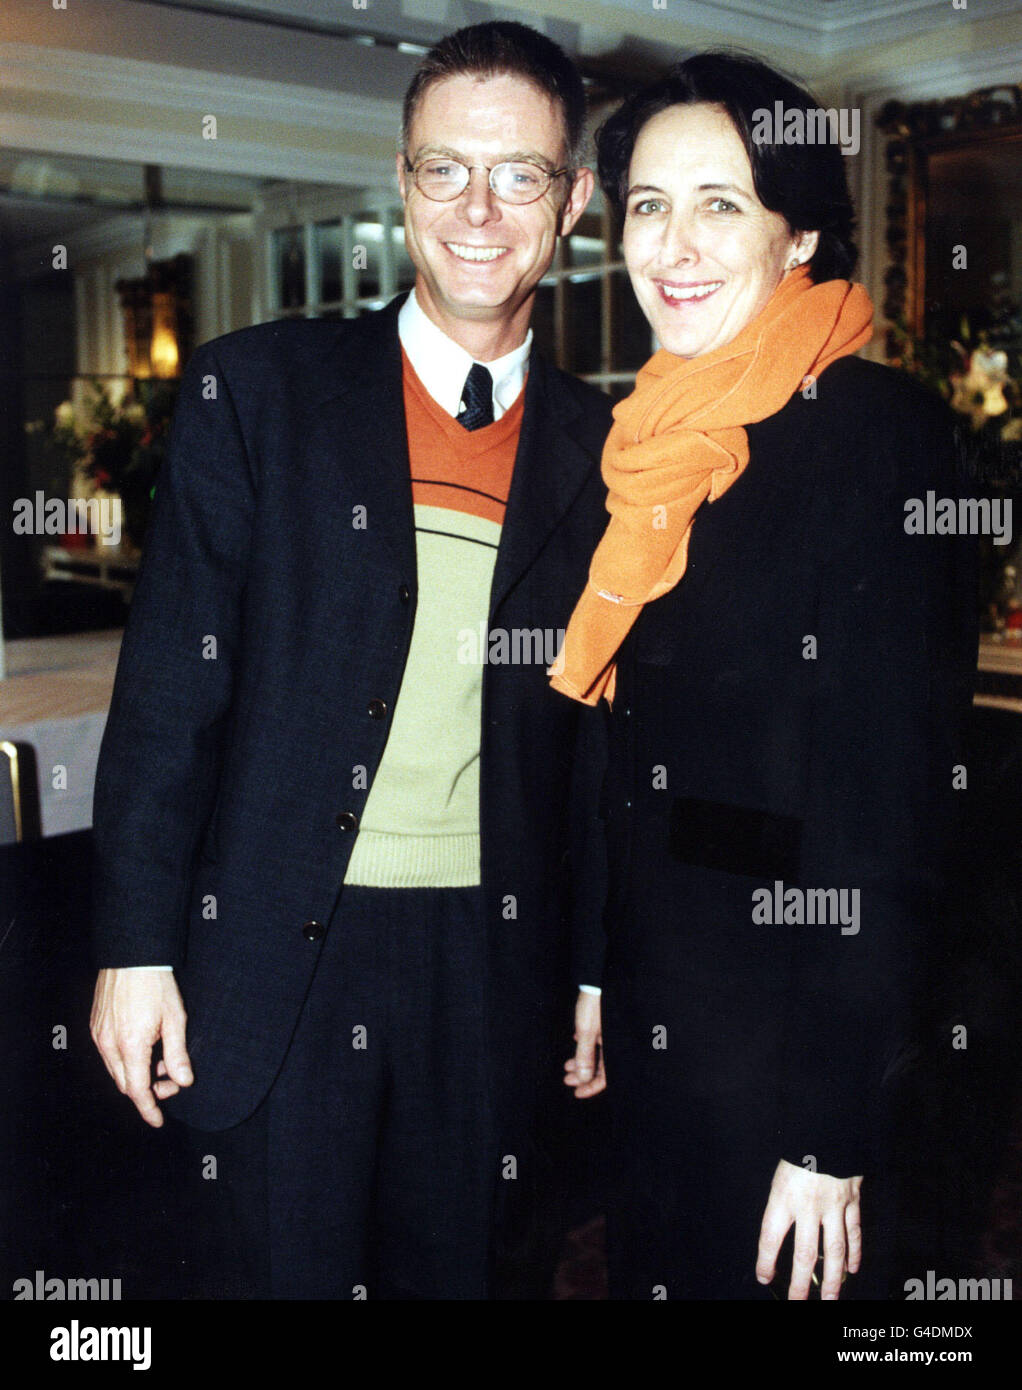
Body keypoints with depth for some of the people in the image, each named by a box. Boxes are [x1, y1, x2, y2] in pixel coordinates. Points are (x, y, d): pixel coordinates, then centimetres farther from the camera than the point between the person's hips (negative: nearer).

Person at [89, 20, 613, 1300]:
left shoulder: (596, 447, 5)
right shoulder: (259, 390, -1)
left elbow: (599, 736, 8)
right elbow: (169, 689, -4)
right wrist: (136, 949, -7)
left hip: (496, 963, 2)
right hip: (282, 950, -1)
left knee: (464, 1271, 15)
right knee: (285, 1270, 11)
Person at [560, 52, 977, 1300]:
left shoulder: (876, 432, -16)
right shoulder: (660, 442, 6)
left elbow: (889, 806, -19)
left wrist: (832, 1134, -18)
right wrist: (597, 974, 11)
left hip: (786, 1019, -7)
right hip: (655, 1009, 7)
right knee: (652, 1266, 22)